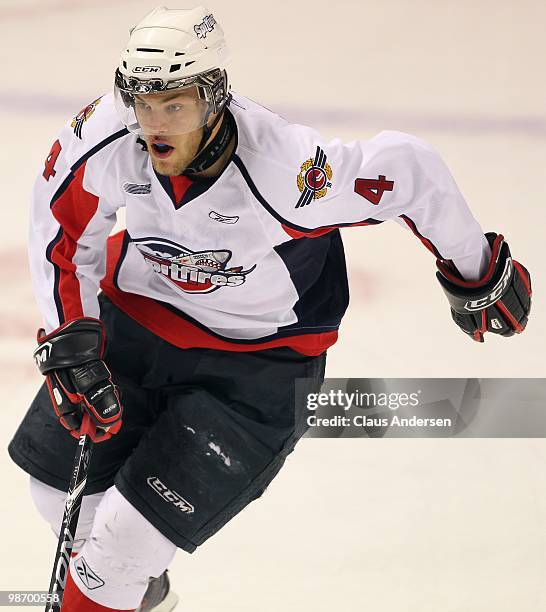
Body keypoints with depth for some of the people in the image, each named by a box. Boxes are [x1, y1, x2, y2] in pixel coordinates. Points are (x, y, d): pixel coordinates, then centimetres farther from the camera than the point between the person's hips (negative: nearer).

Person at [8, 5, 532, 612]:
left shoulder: (285, 172, -35)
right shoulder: (103, 137, -23)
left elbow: (409, 170, -22)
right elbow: (62, 233, -4)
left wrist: (476, 274, -8)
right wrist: (70, 340, -13)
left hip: (257, 357, -5)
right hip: (138, 312, 5)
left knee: (136, 527, -13)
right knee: (60, 480, 11)